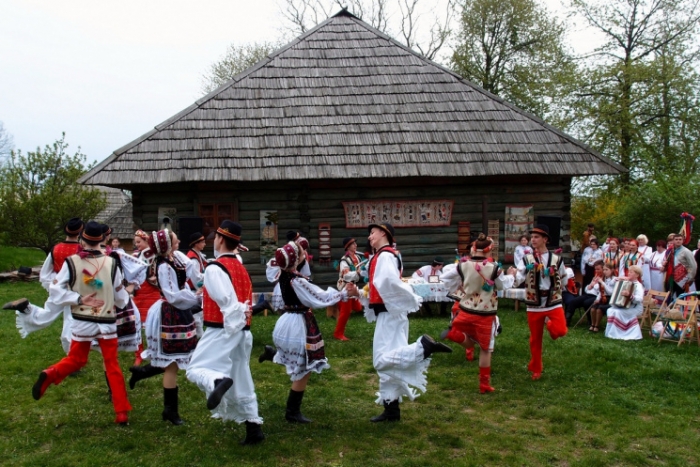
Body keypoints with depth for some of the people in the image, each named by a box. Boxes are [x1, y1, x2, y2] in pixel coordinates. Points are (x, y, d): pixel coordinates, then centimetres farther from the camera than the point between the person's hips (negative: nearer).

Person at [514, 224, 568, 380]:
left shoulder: (556, 258, 0)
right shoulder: (527, 259, -3)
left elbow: (564, 277, 15)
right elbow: (518, 278, -17)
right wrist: (510, 277, -37)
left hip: (553, 303, 0)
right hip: (534, 305, 0)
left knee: (561, 331, -22)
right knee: (535, 339, 9)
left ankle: (549, 325, 16)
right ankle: (536, 370, 27)